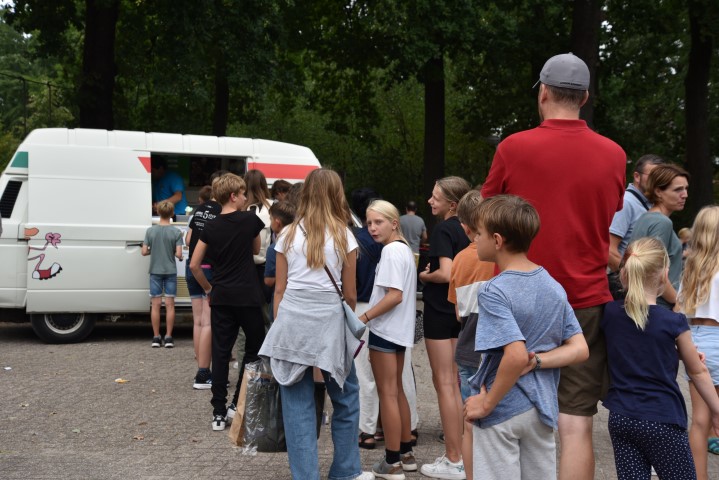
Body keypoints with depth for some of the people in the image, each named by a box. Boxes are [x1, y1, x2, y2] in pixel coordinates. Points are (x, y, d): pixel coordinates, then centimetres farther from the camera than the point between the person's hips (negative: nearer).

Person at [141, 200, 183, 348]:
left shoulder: (150, 231, -4)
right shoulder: (176, 232, -8)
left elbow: (144, 252, -4)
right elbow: (179, 254, -12)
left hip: (155, 271, 1)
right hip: (170, 272, -1)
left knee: (155, 305, 6)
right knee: (170, 304, 4)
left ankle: (156, 338, 8)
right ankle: (168, 337, 4)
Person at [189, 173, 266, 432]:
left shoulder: (211, 228, 3)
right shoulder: (250, 220, -5)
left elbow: (194, 265, 3)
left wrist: (208, 288, 15)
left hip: (220, 297, 3)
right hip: (246, 296, -3)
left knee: (221, 353, 4)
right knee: (254, 349, 13)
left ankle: (219, 413, 4)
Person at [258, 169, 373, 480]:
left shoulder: (289, 235, 6)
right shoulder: (343, 236, 2)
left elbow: (279, 289, 6)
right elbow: (350, 294, 6)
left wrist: (279, 327, 15)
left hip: (291, 318, 1)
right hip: (329, 320, -1)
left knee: (297, 402, 5)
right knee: (346, 396, 15)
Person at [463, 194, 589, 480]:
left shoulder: (494, 292, -19)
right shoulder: (554, 286, 2)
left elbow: (516, 356, -31)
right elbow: (580, 350, -1)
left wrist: (487, 403, -20)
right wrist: (536, 361, -10)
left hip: (501, 412, -6)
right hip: (542, 408, 6)